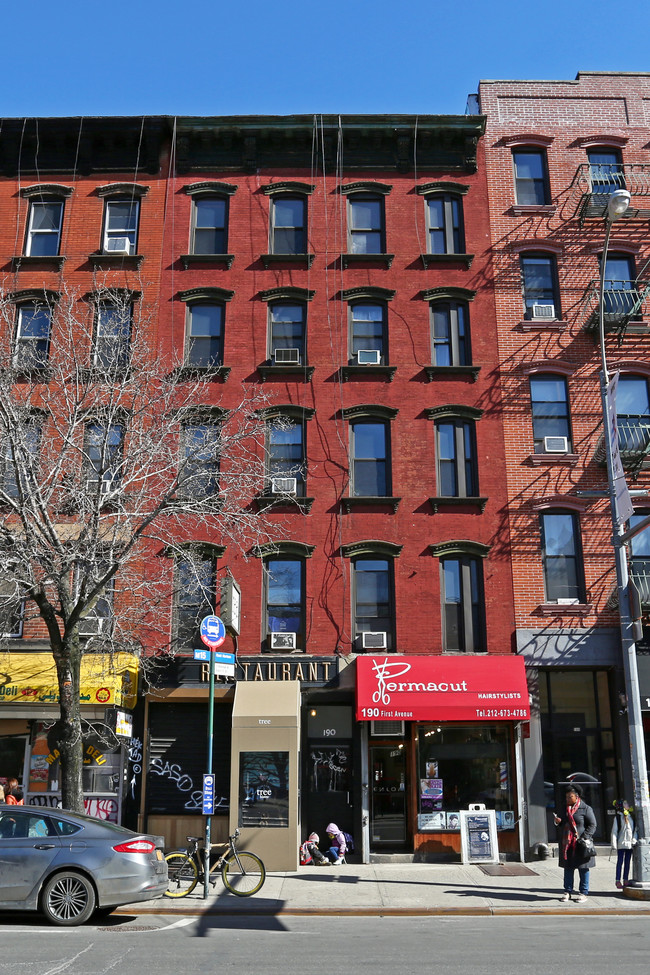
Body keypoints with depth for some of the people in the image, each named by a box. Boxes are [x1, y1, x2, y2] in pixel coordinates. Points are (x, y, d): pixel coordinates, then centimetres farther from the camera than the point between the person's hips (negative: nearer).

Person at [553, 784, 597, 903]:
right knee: (568, 867, 9)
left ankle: (583, 893, 12)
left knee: (583, 868, 3)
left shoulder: (586, 809, -5)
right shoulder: (565, 808, 14)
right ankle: (567, 892, 17)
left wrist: (585, 837, -17)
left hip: (581, 844, -5)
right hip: (566, 843, 5)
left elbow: (592, 825, -6)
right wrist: (558, 822, 1)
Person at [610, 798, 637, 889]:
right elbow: (614, 831, -7)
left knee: (627, 862, 10)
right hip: (621, 844, -5)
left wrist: (634, 840, -1)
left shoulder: (631, 816, 11)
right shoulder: (618, 817, -6)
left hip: (630, 844, 5)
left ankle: (625, 880, 17)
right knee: (620, 862, -1)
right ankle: (618, 881, 5)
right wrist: (614, 844, -12)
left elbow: (635, 829, 13)